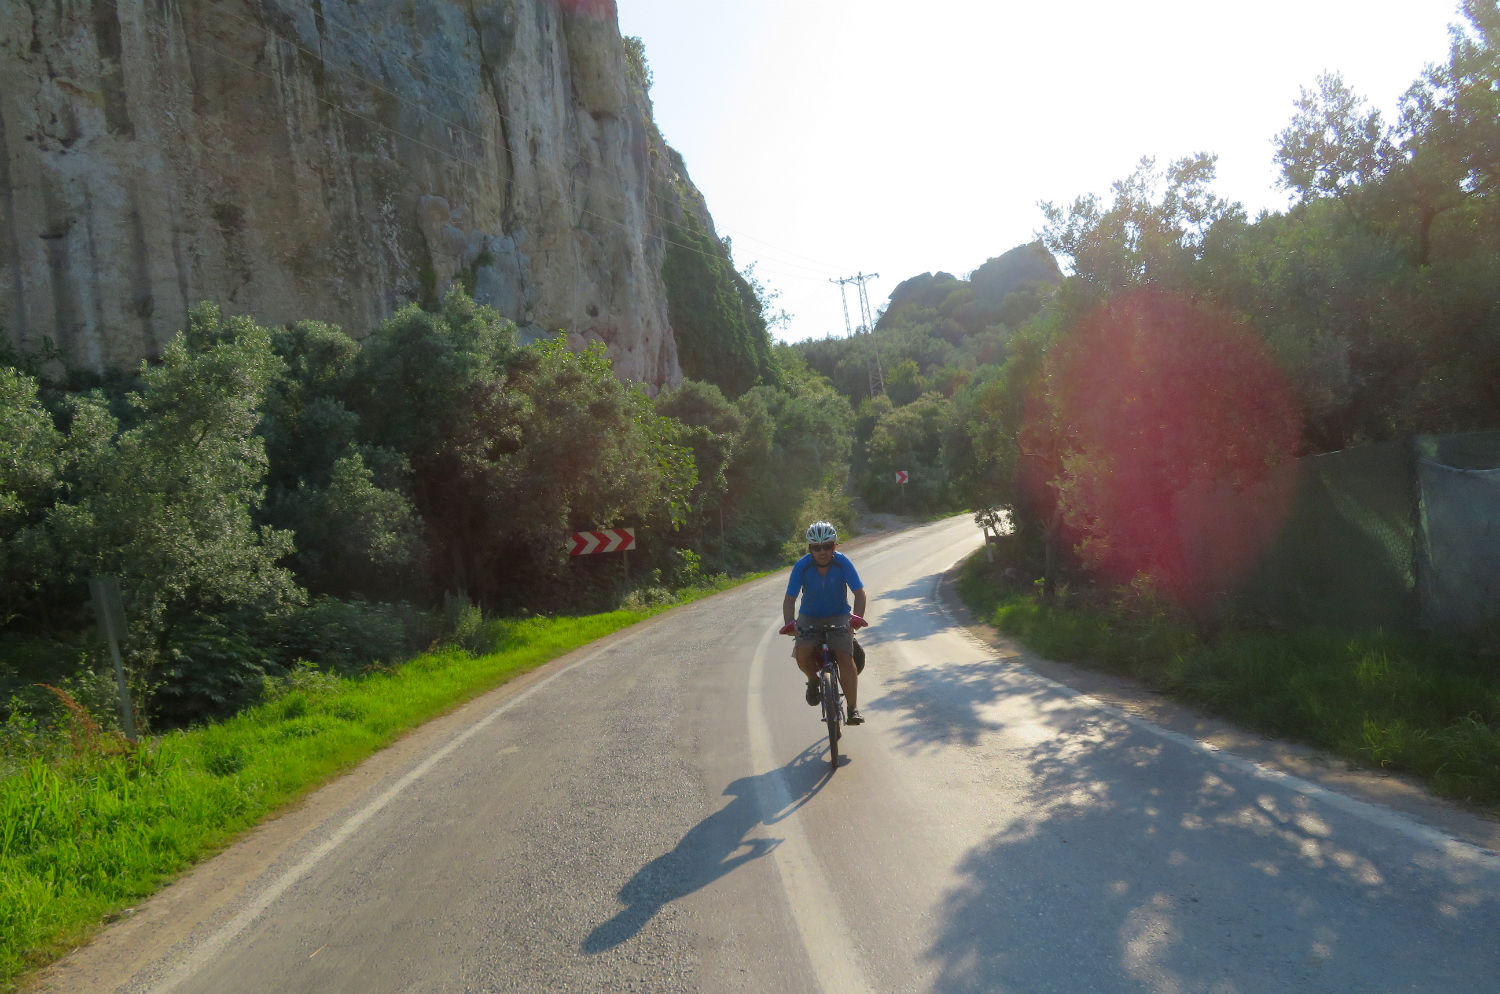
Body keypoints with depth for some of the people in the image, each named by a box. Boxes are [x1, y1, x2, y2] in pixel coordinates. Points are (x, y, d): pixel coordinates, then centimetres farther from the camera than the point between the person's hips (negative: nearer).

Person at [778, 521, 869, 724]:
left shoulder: (842, 562, -17)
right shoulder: (802, 566, -17)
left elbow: (859, 592, -19)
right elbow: (790, 599, -18)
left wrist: (857, 616, -37)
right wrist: (789, 623, -35)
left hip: (838, 616, 0)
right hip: (809, 617, 1)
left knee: (845, 658, -19)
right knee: (803, 654, -25)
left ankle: (853, 709, -6)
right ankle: (813, 680, 9)